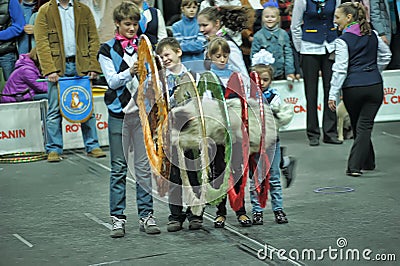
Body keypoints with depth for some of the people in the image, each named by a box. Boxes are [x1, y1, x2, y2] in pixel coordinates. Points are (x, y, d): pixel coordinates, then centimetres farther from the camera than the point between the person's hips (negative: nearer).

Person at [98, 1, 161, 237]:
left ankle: (146, 214, 9)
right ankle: (118, 218, 5)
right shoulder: (108, 50, 3)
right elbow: (113, 81, -7)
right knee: (119, 167, 1)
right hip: (119, 112, -2)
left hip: (143, 111, 2)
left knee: (144, 165, 4)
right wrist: (131, 71, -23)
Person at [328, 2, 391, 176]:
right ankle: (355, 166, -6)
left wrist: (333, 95, -10)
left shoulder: (343, 41, -10)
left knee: (357, 126, 17)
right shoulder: (372, 35, 6)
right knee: (365, 125, 1)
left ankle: (367, 162, 27)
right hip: (375, 86, 3)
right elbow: (386, 55, 18)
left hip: (352, 88, -3)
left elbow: (340, 70, -13)